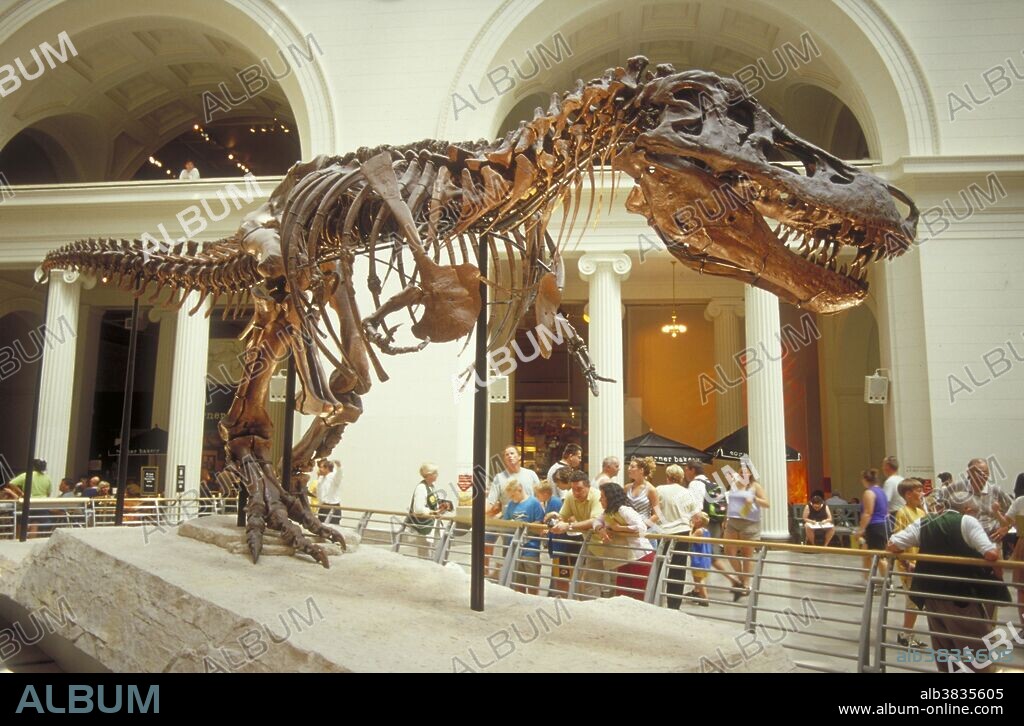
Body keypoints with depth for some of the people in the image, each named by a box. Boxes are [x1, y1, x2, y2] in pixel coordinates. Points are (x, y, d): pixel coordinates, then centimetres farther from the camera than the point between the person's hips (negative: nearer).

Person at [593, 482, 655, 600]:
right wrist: (600, 529, -13)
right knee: (621, 595, 11)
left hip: (640, 557, -9)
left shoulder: (624, 510, -18)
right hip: (624, 560, 9)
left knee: (639, 597, -4)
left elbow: (641, 528, -28)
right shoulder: (608, 512, 13)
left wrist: (618, 528, -21)